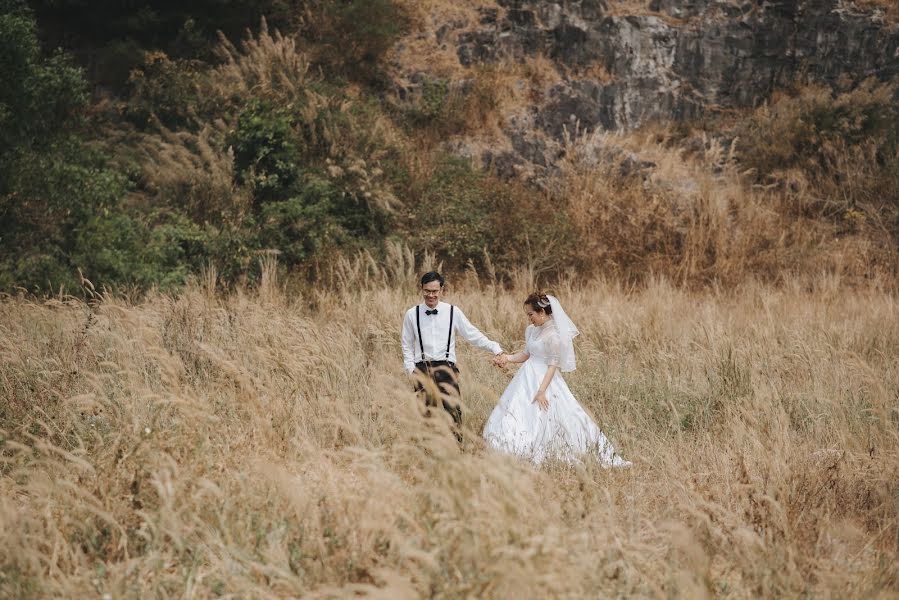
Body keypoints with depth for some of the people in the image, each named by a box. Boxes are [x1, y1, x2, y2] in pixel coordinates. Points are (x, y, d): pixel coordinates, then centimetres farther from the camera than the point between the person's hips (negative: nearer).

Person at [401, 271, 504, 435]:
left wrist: (495, 348, -4)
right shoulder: (412, 314, 5)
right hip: (422, 369, 1)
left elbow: (473, 335, 4)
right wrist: (411, 369, 6)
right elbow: (407, 346, 14)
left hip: (446, 368, -1)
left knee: (453, 410, -13)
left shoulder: (453, 312, 2)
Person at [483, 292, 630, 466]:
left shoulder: (553, 335, -17)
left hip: (544, 379, -8)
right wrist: (508, 357, -2)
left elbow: (553, 366, -17)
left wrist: (541, 391, -22)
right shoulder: (531, 330, 7)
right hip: (527, 378, 9)